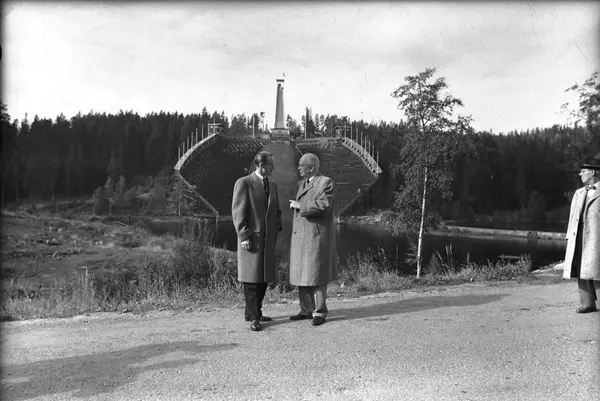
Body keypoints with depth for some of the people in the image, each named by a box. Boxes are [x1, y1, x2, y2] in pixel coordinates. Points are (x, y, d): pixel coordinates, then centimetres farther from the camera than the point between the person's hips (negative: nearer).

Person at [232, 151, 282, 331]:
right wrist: (244, 236, -16)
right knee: (251, 277, -2)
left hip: (268, 239, 7)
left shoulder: (272, 185, 15)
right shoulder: (243, 183, -6)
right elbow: (238, 211, -11)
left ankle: (254, 312, 23)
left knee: (264, 277, 10)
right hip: (251, 238, -7)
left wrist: (276, 231, 10)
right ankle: (253, 318, 5)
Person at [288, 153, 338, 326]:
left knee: (316, 275, -3)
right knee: (302, 273, 9)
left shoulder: (326, 182, -8)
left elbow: (324, 205, -23)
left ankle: (320, 312, 8)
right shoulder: (300, 184, 14)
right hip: (300, 236, 7)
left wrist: (299, 206, -16)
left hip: (317, 236, -7)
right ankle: (306, 310, 19)